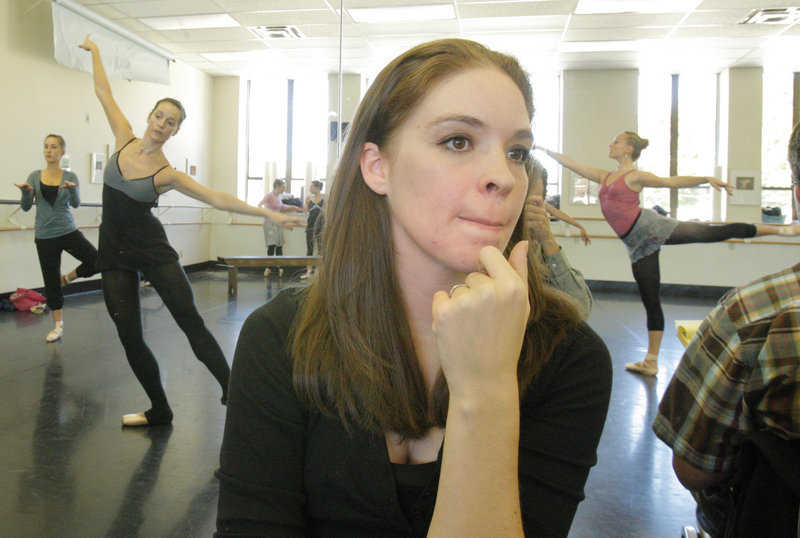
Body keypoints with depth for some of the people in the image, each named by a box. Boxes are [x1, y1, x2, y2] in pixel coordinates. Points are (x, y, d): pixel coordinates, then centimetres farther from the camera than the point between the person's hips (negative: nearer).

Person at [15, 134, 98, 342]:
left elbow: (76, 204, -15)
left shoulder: (70, 176, -1)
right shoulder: (35, 176, 3)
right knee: (51, 282, 6)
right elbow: (26, 207, -2)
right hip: (44, 237, 1)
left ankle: (67, 278, 11)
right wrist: (26, 192, -22)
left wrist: (72, 189, -35)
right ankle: (58, 326, 18)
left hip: (68, 232, -1)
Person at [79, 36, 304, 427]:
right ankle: (158, 410, 18)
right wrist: (94, 52, 22)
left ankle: (232, 391, -9)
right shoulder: (125, 138, 2)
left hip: (153, 250, -3)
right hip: (115, 255, 3)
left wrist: (267, 213, -16)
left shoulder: (167, 174, -7)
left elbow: (218, 199, -10)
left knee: (191, 323, -11)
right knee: (130, 337, 5)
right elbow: (104, 93, 12)